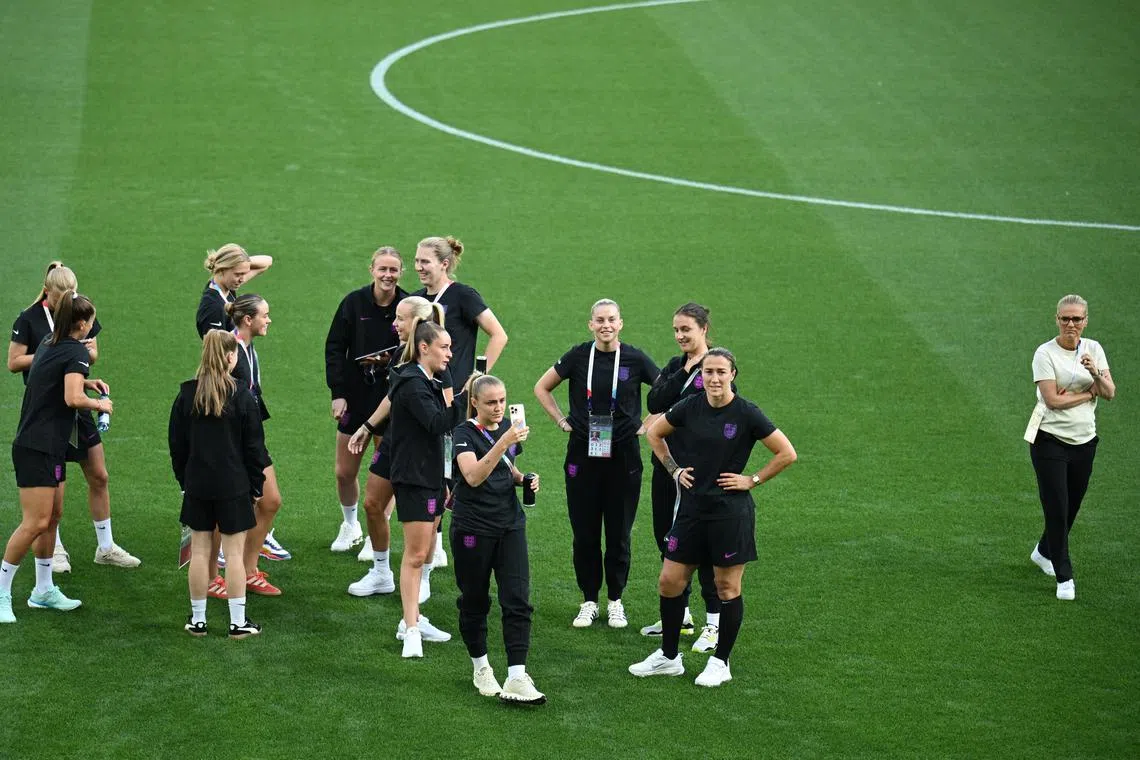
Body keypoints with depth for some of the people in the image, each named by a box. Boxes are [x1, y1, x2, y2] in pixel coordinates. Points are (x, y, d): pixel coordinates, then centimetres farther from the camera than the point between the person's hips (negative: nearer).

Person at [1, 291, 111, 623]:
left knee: (53, 515, 15)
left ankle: (43, 591, 22)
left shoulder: (49, 345, 13)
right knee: (35, 522, -10)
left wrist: (85, 382, 20)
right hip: (39, 449, -10)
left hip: (47, 446, 10)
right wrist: (100, 403, -8)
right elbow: (72, 398, -25)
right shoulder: (76, 352, -14)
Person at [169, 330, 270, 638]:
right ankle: (238, 622, 6)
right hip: (233, 486, -3)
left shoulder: (186, 395, 0)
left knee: (200, 551, 9)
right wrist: (255, 485, 5)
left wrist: (183, 479, 16)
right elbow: (255, 448, -5)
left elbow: (177, 445, 6)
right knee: (234, 552, 2)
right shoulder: (243, 398, -10)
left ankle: (197, 619, 14)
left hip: (197, 485, 3)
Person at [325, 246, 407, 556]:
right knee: (344, 472, 8)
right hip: (355, 397, 1)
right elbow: (334, 348, 0)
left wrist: (390, 360, -18)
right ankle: (350, 525, 33)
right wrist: (337, 393, -6)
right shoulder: (354, 303, -4)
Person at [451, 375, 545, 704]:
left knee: (518, 601, -7)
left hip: (510, 525, 5)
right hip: (472, 528, -5)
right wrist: (503, 443, -38)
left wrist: (523, 478, 4)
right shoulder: (465, 433, -11)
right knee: (475, 601, 8)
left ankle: (516, 679, -10)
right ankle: (481, 668, 27)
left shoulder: (508, 429, 9)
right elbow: (473, 476, -28)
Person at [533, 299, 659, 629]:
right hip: (583, 454, 1)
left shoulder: (635, 359, -4)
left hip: (623, 456, -1)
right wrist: (562, 422, 5)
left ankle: (615, 601, 18)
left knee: (619, 532, 5)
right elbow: (542, 388, 12)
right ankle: (589, 601, 17)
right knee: (584, 532, 5)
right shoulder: (579, 356, -1)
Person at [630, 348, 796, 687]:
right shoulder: (689, 407, 1)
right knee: (669, 582, 5)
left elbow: (787, 453, -6)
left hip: (731, 512, -4)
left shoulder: (747, 413, -10)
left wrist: (753, 480, -6)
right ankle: (668, 657, 20)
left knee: (727, 588, 4)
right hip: (692, 509, 4)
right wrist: (674, 469, 10)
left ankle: (720, 662, 17)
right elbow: (655, 433, 18)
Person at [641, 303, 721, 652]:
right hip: (667, 465, 7)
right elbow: (654, 402, -5)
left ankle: (715, 622, 5)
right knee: (666, 536, 13)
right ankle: (679, 614, 27)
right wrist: (684, 373, -12)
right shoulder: (674, 367, 12)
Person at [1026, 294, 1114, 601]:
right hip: (1050, 440, -5)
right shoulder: (1045, 353, -11)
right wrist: (1090, 393, -10)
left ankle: (1043, 552, 41)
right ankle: (1064, 578, 3)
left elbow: (1110, 394, -2)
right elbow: (1052, 399, -18)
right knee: (1057, 509, -6)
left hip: (1084, 440, 5)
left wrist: (1095, 373, -21)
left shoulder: (1094, 349, 4)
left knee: (1071, 507, 15)